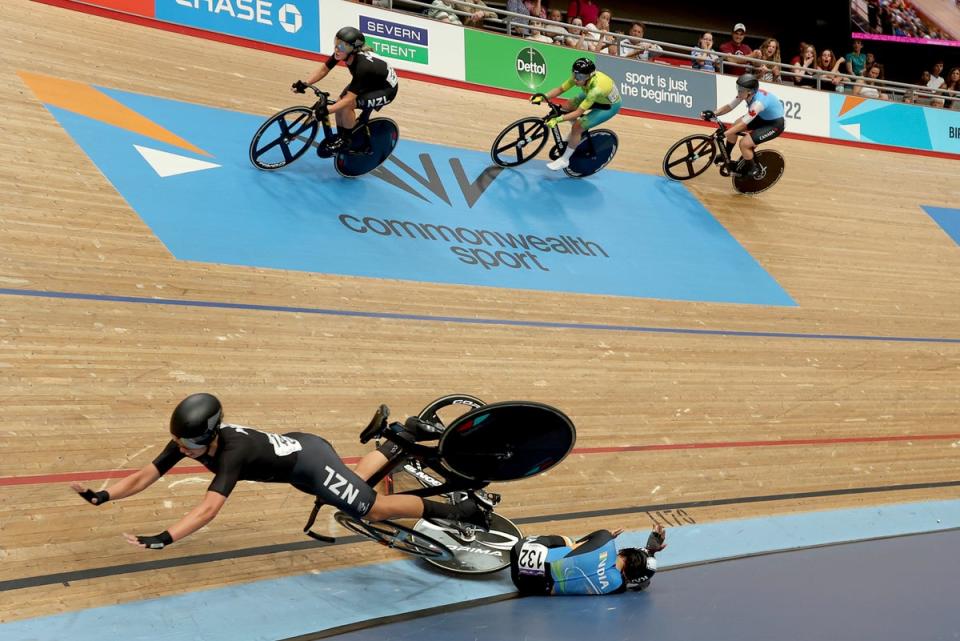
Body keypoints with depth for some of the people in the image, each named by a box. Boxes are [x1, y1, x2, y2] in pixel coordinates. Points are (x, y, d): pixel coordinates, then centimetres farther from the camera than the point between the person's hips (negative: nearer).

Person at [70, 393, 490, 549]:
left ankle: (454, 511, 14)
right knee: (354, 484, 32)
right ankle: (392, 445, 55)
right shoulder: (189, 439, -17)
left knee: (376, 508, 2)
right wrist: (101, 496, -25)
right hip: (295, 450, 8)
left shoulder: (231, 451, -38)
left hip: (310, 462, -8)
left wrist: (163, 540, -59)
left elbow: (209, 509, -50)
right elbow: (144, 476, -14)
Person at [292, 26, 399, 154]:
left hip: (387, 89, -7)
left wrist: (327, 110, -50)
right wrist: (305, 84, -20)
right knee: (340, 103, -7)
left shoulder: (362, 67, -39)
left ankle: (347, 140, -1)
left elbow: (349, 98, -40)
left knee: (347, 105, -24)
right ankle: (340, 137, 17)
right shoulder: (342, 53, -20)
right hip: (370, 81, 8)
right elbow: (324, 69, -8)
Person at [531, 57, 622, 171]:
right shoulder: (579, 76, -26)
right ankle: (576, 135, 22)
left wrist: (557, 120, -46)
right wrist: (541, 98, -31)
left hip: (610, 105, -7)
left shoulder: (596, 88, -43)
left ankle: (564, 160, 1)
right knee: (568, 108, -6)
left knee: (577, 127, -17)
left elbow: (578, 112, -40)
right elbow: (560, 89, -19)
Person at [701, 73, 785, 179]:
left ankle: (752, 170, 6)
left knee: (744, 143, -18)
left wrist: (723, 134, -38)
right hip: (763, 117, 9)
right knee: (735, 125, 2)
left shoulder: (758, 102, -37)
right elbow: (729, 106, -6)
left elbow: (743, 124, -35)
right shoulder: (747, 93, -14)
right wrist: (712, 114, -19)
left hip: (775, 124, -9)